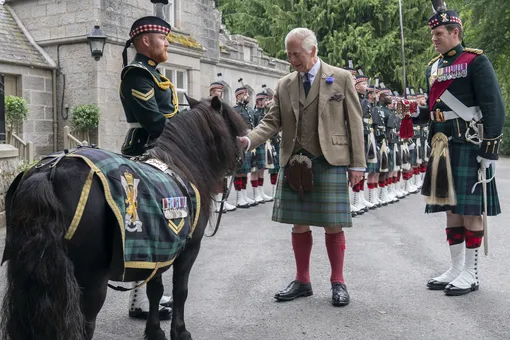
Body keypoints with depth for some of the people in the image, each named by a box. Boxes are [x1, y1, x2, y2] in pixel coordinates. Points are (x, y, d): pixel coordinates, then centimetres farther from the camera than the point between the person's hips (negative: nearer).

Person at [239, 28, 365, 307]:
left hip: (330, 162, -3)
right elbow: (272, 121, 6)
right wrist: (249, 140, -14)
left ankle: (338, 282, 19)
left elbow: (354, 121, 1)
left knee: (332, 225, 2)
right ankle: (302, 281, 23)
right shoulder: (284, 85, 10)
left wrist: (357, 163, -3)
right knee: (299, 224, 9)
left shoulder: (341, 78, 1)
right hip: (295, 163, 3)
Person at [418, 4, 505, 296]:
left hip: (469, 146, -7)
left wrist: (490, 149, -16)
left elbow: (494, 107, -10)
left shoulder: (476, 61, -6)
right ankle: (456, 268, 21)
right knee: (450, 208, 11)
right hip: (443, 148, 7)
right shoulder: (434, 68, 15)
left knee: (470, 210, -2)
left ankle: (471, 274, 8)